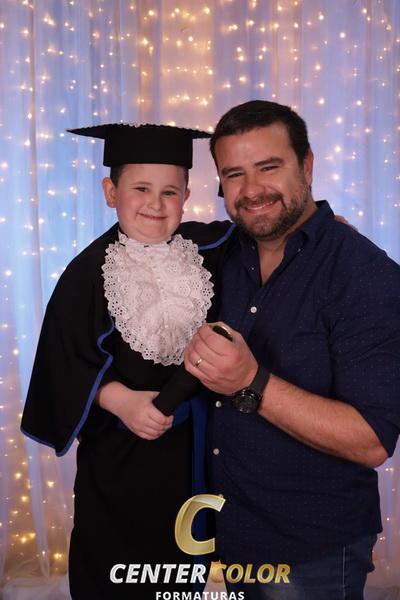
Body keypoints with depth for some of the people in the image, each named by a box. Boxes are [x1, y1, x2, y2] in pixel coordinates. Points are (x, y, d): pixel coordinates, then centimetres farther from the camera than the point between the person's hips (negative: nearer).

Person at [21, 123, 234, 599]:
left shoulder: (204, 249, -6)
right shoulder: (88, 273, -13)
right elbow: (68, 362, -11)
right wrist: (121, 400, -23)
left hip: (192, 442, 3)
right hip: (118, 452, -3)